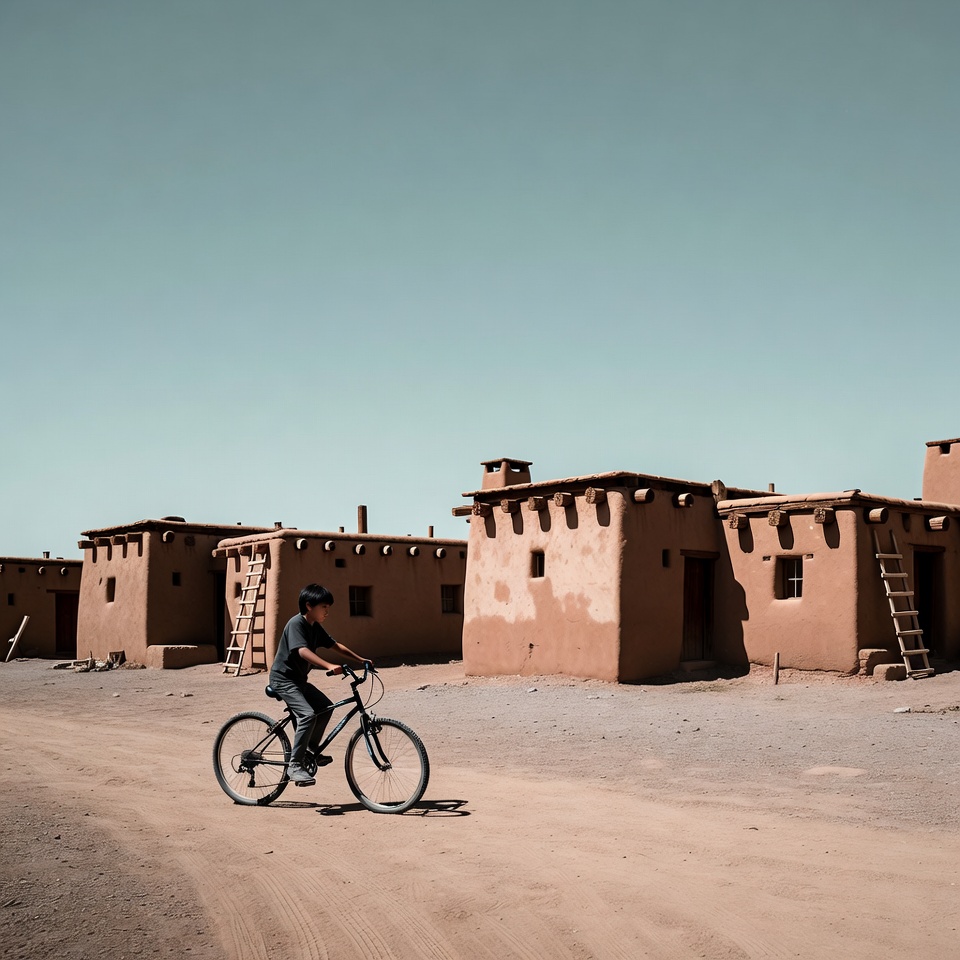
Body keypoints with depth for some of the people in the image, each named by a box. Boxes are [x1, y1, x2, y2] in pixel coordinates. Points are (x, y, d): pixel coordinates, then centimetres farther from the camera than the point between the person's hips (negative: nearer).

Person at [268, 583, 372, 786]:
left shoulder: (315, 627, 7)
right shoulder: (296, 623, -21)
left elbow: (335, 646, 13)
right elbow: (302, 651, -36)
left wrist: (360, 659, 4)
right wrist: (329, 666, -47)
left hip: (299, 679, 10)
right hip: (283, 679, -10)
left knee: (325, 707, 10)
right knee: (308, 715, -23)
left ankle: (311, 750, 23)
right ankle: (294, 766, -18)